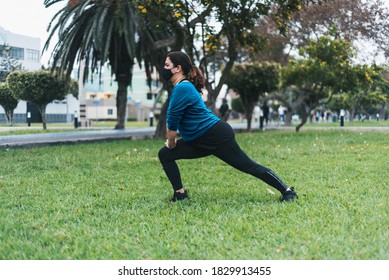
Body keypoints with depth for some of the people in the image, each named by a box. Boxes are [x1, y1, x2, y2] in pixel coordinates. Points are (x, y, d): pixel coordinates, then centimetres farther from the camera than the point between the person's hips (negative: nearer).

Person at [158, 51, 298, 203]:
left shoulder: (182, 89, -20)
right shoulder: (179, 88, 12)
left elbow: (173, 122, -17)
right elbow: (171, 119, 22)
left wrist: (171, 144, -2)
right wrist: (170, 142, 18)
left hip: (217, 136, -10)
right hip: (200, 141, 10)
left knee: (249, 166, -4)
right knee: (164, 154, 4)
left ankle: (288, 191, 7)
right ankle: (180, 194, 6)